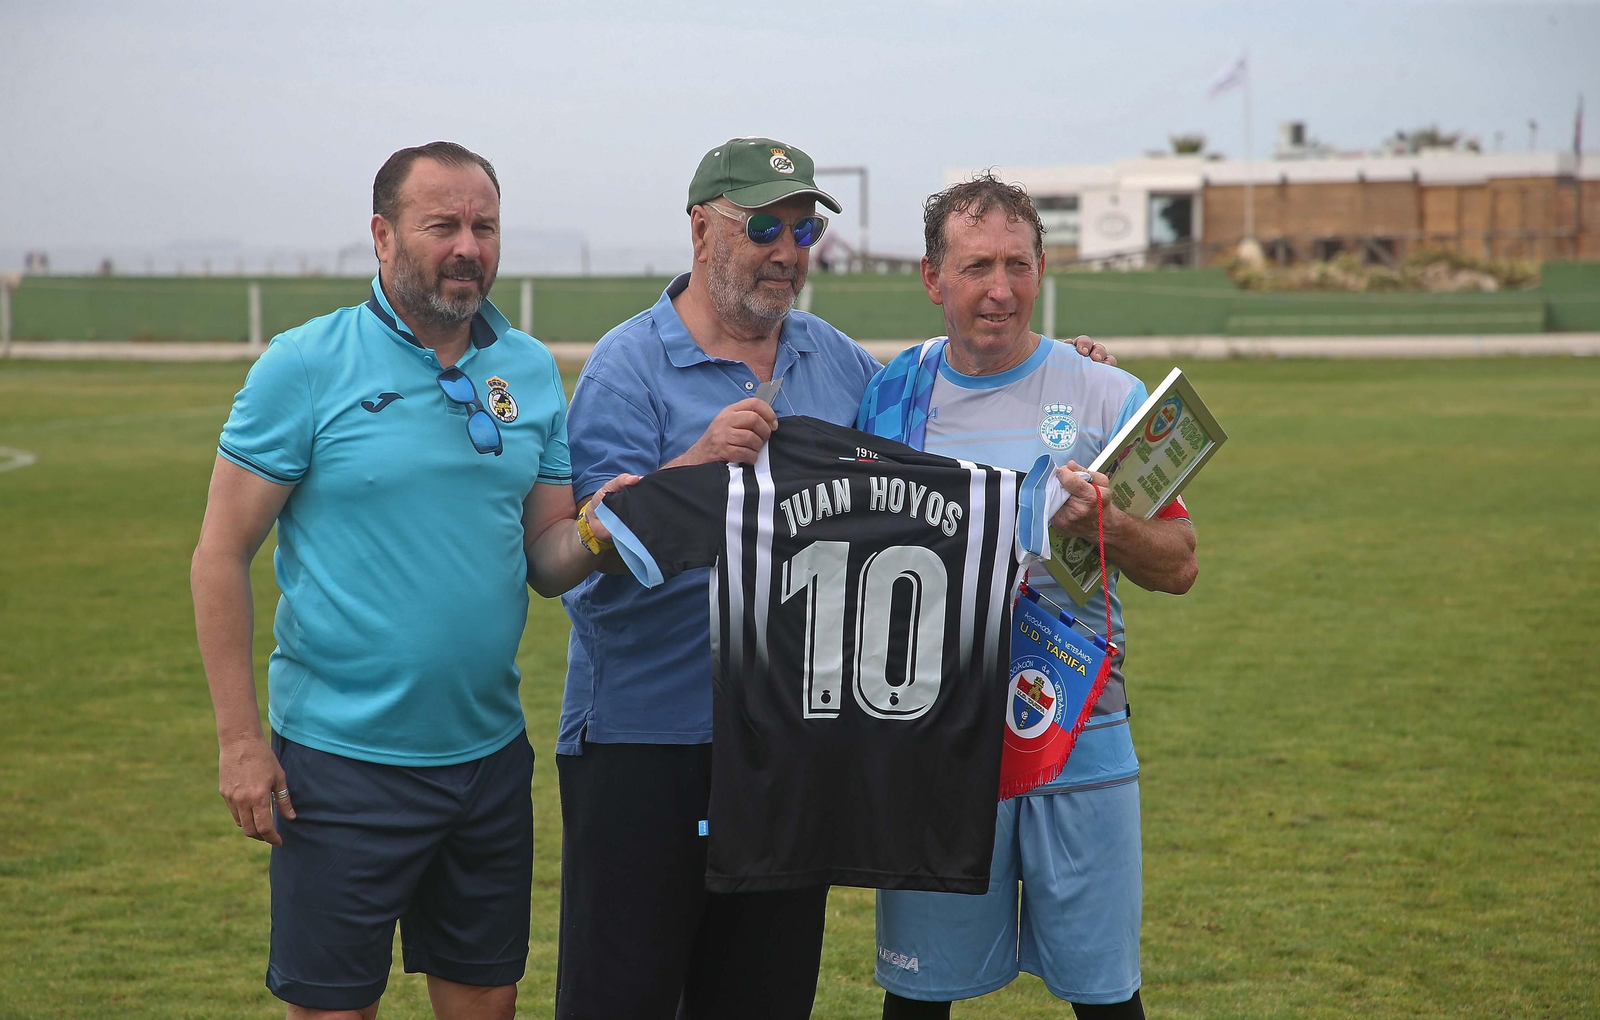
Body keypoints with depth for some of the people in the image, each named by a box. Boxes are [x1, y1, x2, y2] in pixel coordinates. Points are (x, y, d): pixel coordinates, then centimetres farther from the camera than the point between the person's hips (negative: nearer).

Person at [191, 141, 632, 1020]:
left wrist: (594, 536, -14)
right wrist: (239, 739, -12)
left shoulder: (531, 370, 6)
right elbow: (221, 556, -7)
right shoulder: (306, 365, -8)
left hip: (489, 752, 5)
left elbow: (545, 555, 10)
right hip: (343, 759, -5)